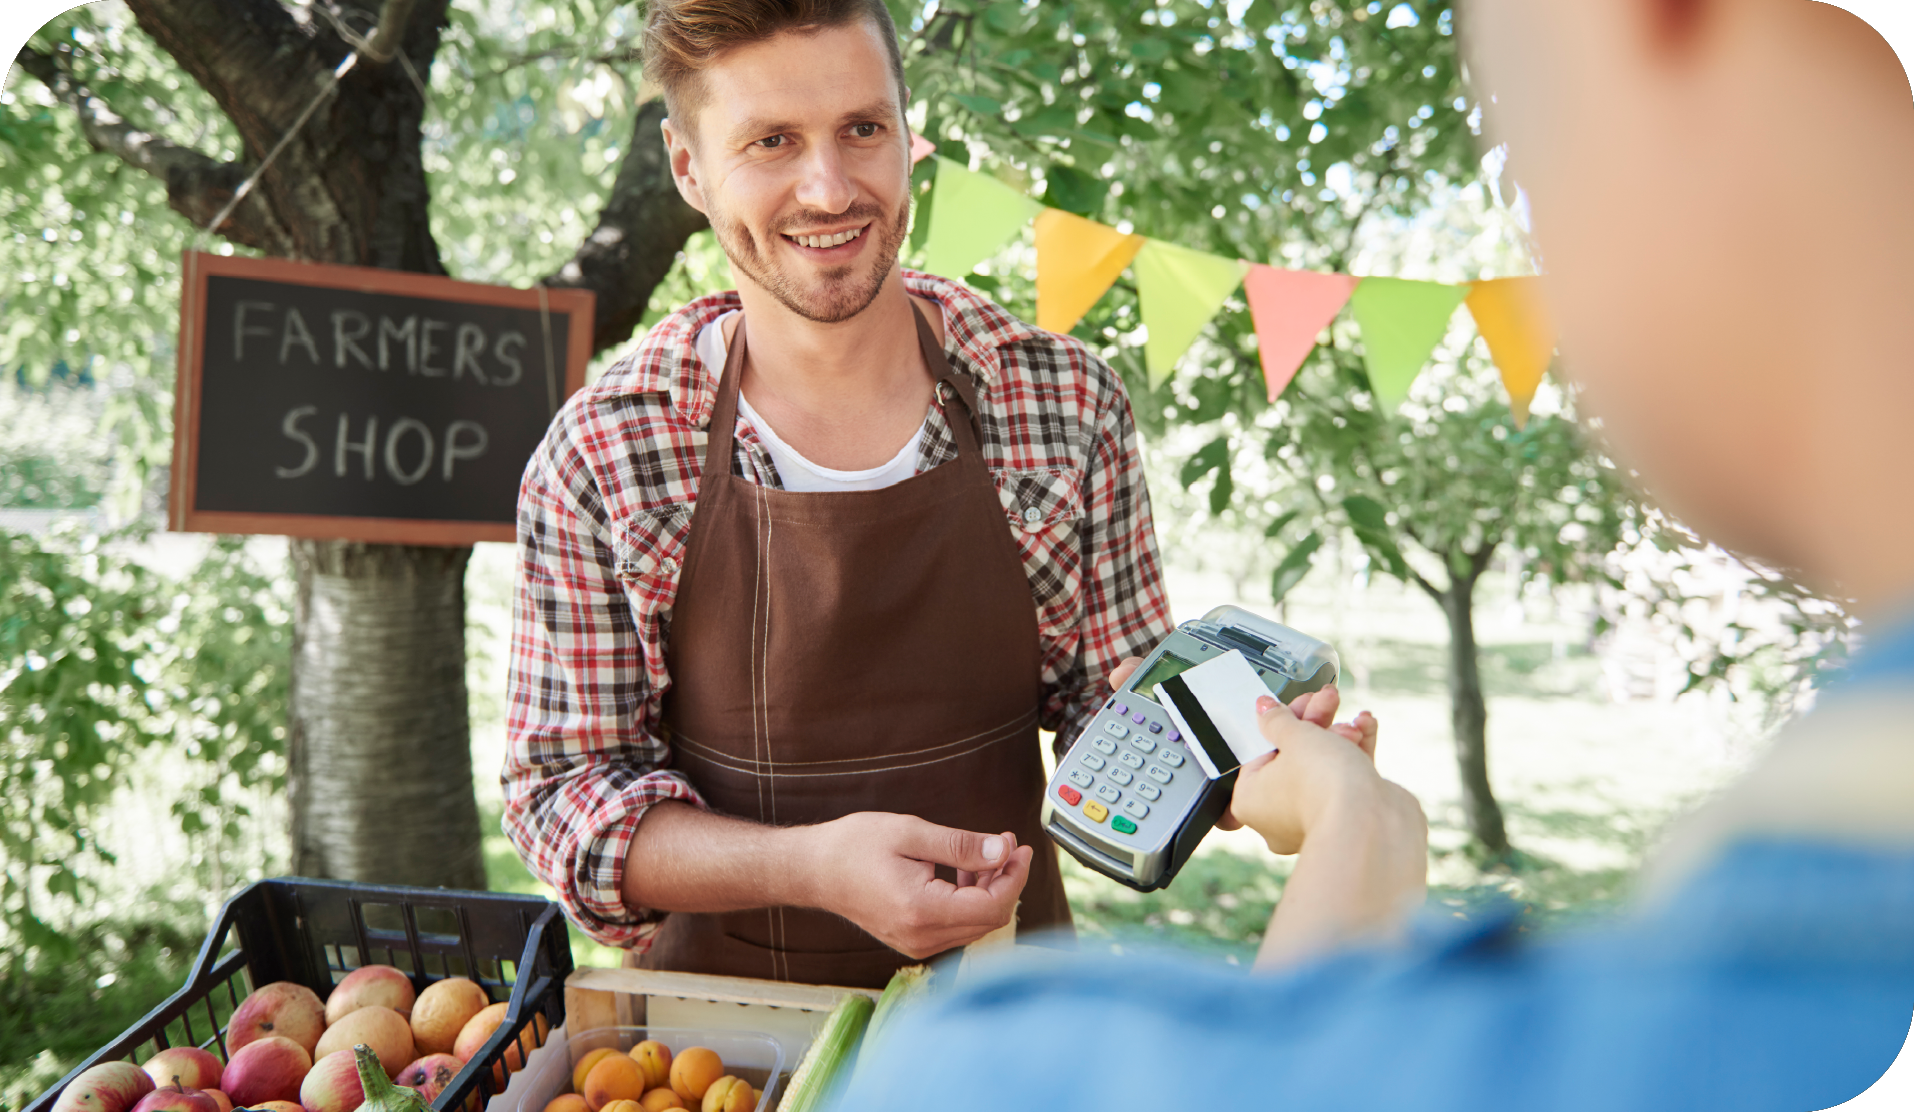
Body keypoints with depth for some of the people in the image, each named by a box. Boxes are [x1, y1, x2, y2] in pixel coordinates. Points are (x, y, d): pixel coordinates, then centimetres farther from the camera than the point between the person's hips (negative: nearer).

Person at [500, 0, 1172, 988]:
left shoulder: (1069, 403, -5)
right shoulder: (600, 458, -9)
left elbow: (1117, 715, 4)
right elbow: (559, 791, -7)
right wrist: (812, 866, -23)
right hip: (725, 1006, 0)